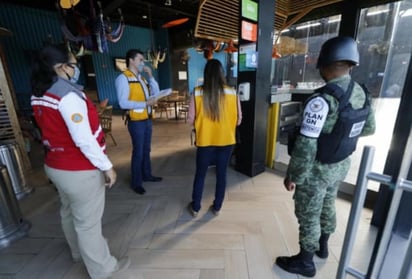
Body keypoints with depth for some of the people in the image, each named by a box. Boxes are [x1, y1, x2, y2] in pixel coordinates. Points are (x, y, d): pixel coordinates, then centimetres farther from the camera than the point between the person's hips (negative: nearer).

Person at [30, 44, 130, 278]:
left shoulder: (39, 95, 5)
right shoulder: (68, 95, -23)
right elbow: (83, 139, -28)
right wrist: (107, 166, -21)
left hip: (56, 165, 9)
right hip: (80, 170, -9)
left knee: (70, 213, 26)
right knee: (88, 221, 5)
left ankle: (79, 252, 51)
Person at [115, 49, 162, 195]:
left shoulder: (142, 78, 14)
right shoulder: (123, 78, -11)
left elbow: (156, 93, 8)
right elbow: (123, 103, -19)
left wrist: (151, 76, 2)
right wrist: (145, 103, -21)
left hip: (147, 119, 7)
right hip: (136, 121, -7)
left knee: (146, 149, 17)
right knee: (138, 151, 2)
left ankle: (147, 175, 34)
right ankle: (136, 183, 20)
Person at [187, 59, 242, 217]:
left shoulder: (197, 93, -9)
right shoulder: (232, 93, -6)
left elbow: (190, 120, -4)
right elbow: (238, 120, 1)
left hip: (205, 141, -1)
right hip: (226, 141, 1)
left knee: (200, 175, 15)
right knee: (221, 175, 16)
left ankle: (195, 208, 31)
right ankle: (217, 207, 31)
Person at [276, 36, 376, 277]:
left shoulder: (322, 99, -28)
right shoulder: (362, 94, -2)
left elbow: (306, 145, -29)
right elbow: (369, 129, 13)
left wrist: (293, 176, -18)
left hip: (318, 169, -8)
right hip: (342, 164, 8)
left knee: (308, 215, 11)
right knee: (327, 206, 27)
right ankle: (322, 247, 51)